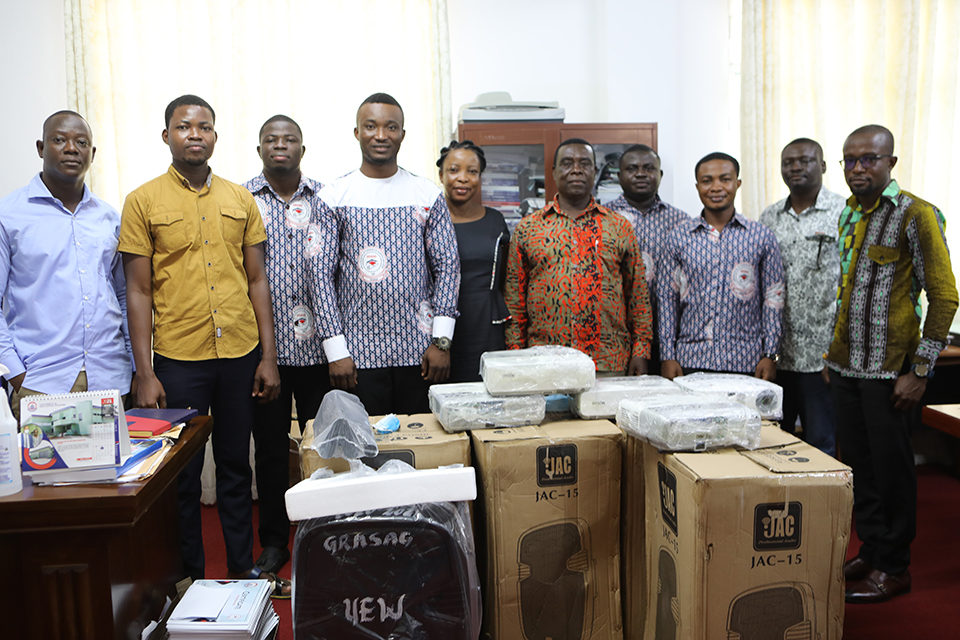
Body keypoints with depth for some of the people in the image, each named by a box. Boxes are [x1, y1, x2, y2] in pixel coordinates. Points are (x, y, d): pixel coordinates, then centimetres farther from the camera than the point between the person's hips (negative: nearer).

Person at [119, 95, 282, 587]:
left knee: (236, 467, 13)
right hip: (178, 360, -2)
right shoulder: (143, 202, -1)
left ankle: (242, 571, 27)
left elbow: (257, 281, 8)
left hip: (240, 355, 3)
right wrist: (145, 373, -8)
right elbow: (138, 292, -2)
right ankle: (189, 580, 24)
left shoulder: (240, 200, 8)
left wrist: (268, 356, 3)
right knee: (182, 474, 8)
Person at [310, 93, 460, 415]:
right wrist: (335, 350, -7)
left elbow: (448, 266, 3)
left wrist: (441, 340, -4)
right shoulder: (333, 196, 1)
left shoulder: (428, 195, 4)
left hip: (418, 351, 1)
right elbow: (321, 273, -1)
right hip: (358, 352, -1)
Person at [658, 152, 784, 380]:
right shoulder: (678, 238, 5)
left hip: (746, 361, 0)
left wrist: (770, 355, -1)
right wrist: (668, 356, 1)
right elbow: (667, 298, 6)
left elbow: (773, 298, 5)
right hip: (690, 361, 0)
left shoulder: (762, 236, 4)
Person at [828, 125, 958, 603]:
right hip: (845, 366, 6)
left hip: (890, 369, -6)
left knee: (890, 468, 4)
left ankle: (893, 567, 19)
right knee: (857, 465, 13)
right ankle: (870, 551, 28)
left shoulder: (916, 215, -10)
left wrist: (920, 371, -15)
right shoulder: (847, 214, 11)